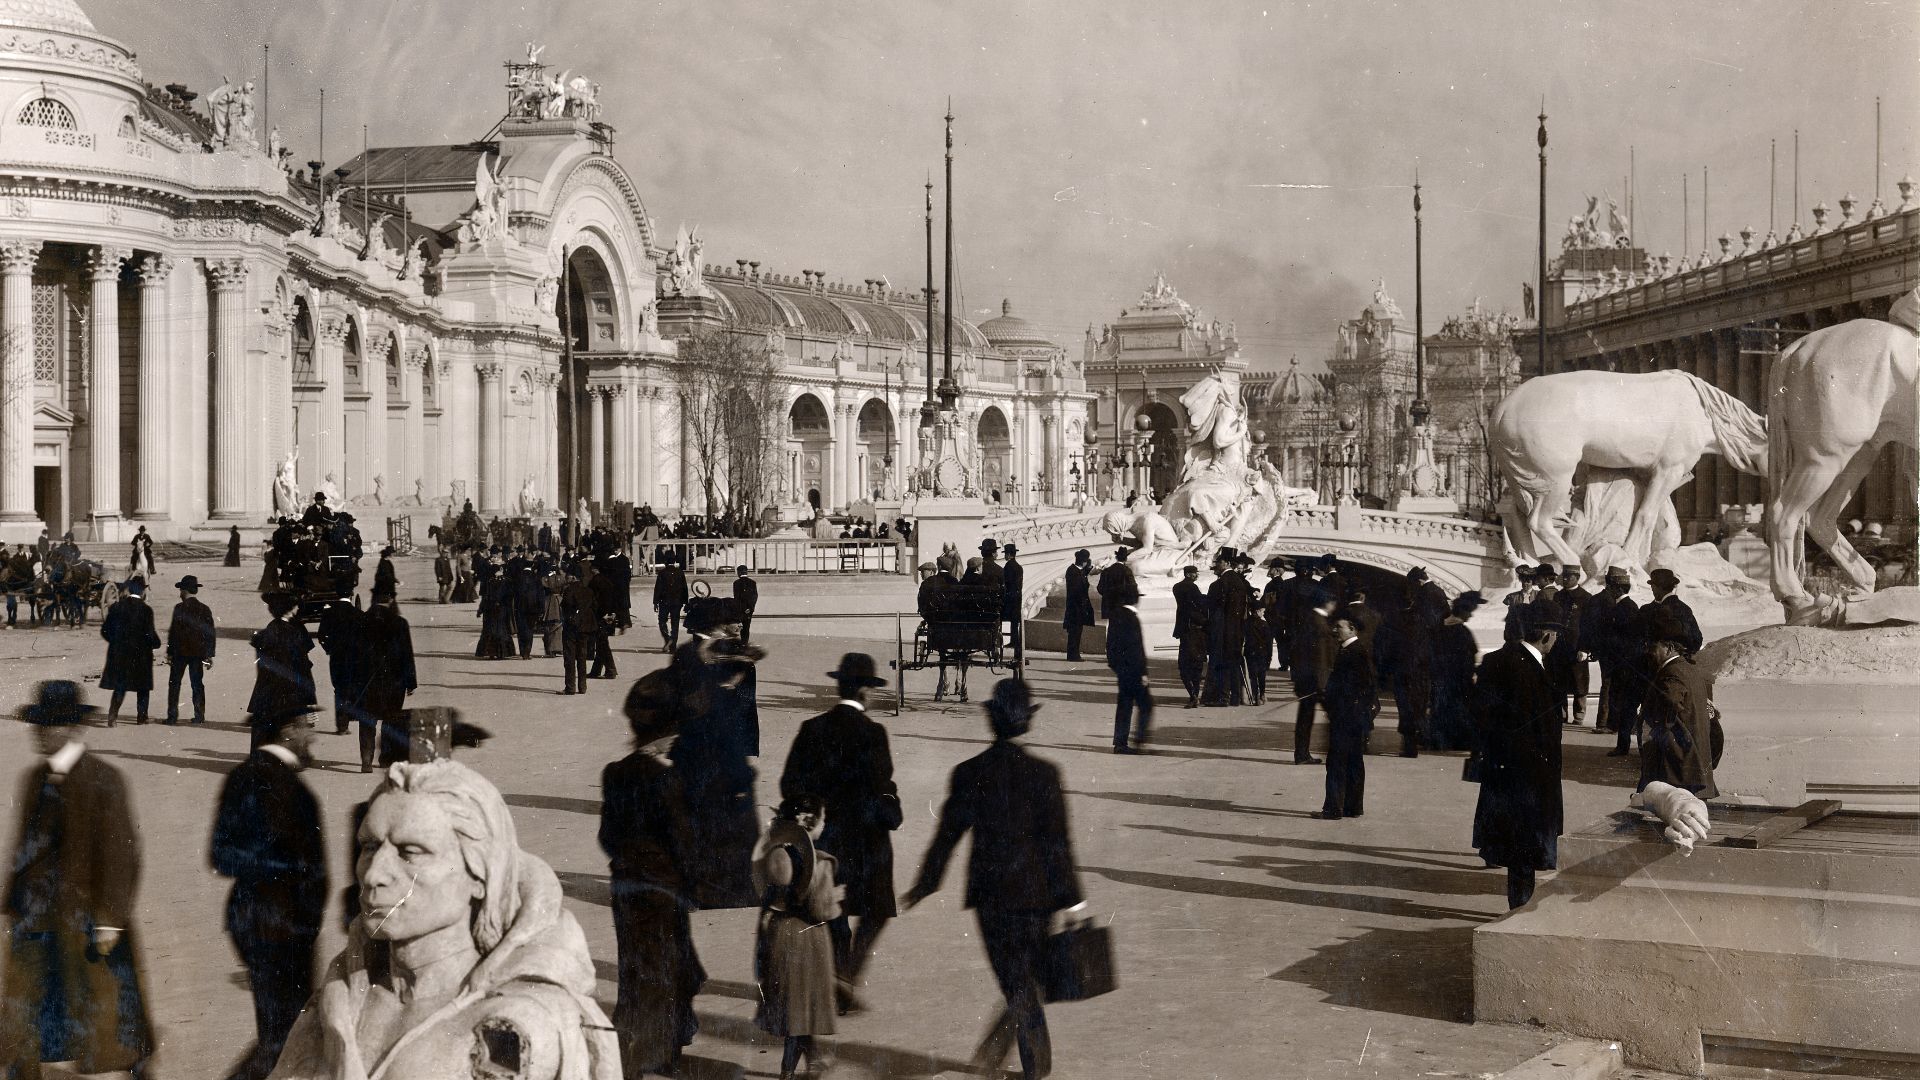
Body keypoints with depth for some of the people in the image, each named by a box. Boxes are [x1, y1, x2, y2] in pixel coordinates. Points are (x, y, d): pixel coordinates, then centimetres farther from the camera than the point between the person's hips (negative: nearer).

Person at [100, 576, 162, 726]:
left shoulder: (116, 606, -3)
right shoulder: (146, 610, -13)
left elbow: (105, 630, 0)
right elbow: (150, 635, -13)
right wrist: (156, 643, 8)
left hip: (118, 653, 3)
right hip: (140, 655, -3)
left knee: (119, 687, 11)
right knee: (143, 688, 15)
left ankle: (112, 715, -5)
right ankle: (141, 716, 20)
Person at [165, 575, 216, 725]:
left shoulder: (179, 608, -9)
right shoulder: (205, 610, 3)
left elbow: (173, 632, -10)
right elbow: (211, 634, 4)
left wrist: (169, 653, -3)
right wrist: (209, 655, 9)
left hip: (180, 652, -3)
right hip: (198, 653, 4)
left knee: (174, 684, 5)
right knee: (197, 684, 8)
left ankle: (172, 715, 2)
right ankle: (199, 715, 7)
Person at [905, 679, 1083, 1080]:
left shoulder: (968, 773, -5)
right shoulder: (1043, 773, -10)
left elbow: (947, 834, 0)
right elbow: (1057, 841, -9)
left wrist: (925, 884, 11)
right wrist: (1069, 898, -4)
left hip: (988, 893, 2)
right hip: (1034, 891, -2)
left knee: (1018, 982, 11)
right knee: (1029, 978, 12)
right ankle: (993, 1046, -7)